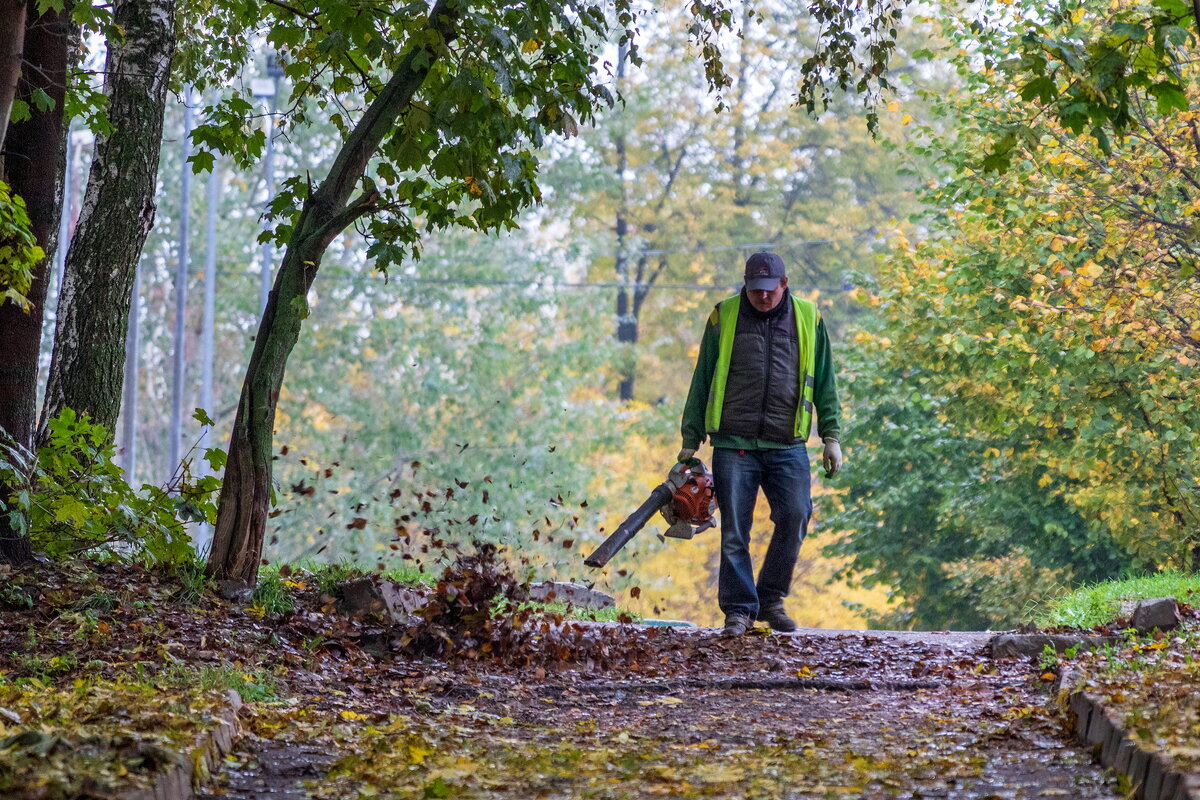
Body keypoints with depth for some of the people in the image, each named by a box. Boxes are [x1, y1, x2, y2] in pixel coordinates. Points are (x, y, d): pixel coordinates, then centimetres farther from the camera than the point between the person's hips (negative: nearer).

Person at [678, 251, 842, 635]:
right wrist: (691, 440, 8)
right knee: (734, 531, -2)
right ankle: (739, 610, 7)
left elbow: (823, 384, 15)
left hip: (787, 445, 1)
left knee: (795, 516, -12)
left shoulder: (808, 319, 10)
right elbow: (702, 382, 11)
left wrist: (831, 436, 9)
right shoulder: (724, 318, 7)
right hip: (734, 445, -1)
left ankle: (771, 600, 5)